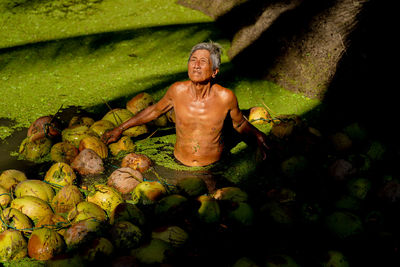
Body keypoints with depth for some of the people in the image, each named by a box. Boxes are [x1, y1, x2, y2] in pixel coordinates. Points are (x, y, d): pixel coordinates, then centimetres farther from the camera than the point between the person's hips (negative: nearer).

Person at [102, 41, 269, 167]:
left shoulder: (226, 97, -15)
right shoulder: (177, 90, -10)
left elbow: (240, 124, 9)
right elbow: (154, 111, 11)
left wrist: (257, 136, -5)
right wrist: (120, 129, 15)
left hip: (212, 167, -1)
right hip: (179, 164, 1)